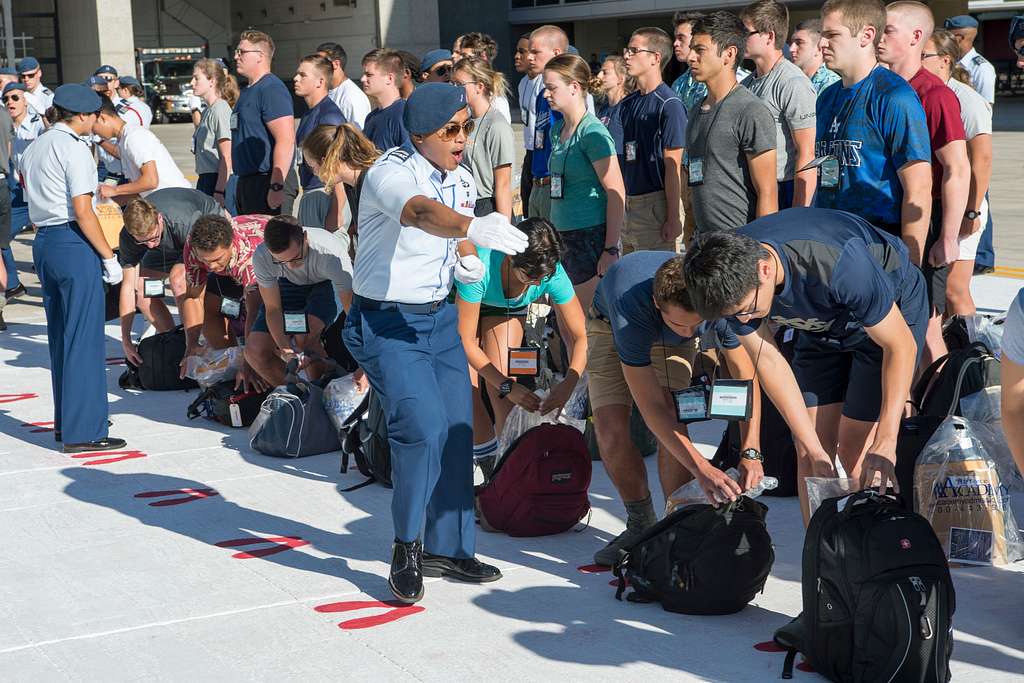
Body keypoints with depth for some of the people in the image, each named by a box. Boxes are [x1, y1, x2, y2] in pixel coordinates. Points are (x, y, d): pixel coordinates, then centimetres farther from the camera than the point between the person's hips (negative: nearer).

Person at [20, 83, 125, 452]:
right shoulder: (74, 149, -12)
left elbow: (32, 198, 14)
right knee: (84, 339, -5)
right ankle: (83, 431, -3)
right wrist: (109, 257, -11)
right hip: (74, 243, -9)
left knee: (60, 337, 16)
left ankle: (64, 423, 23)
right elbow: (82, 213, -17)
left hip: (43, 242, 9)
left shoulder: (33, 149, 14)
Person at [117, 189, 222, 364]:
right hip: (171, 245, 6)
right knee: (141, 288, -10)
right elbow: (128, 286, -22)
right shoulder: (128, 238, -27)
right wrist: (126, 341, -25)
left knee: (178, 279, -31)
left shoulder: (184, 221, -43)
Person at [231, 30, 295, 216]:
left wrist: (276, 186, -27)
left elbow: (286, 141, -23)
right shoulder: (247, 92, 18)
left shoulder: (272, 89, -14)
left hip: (264, 183, -10)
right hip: (245, 183, 10)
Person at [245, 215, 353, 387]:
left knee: (305, 336, -33)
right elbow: (272, 308, -19)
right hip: (290, 286, 3)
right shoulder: (262, 257, -30)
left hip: (327, 285, -3)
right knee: (255, 351, -13)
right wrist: (286, 350, -35)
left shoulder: (331, 253, -39)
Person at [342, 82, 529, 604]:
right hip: (385, 322, -7)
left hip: (439, 316, 7)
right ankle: (406, 550, -1)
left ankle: (447, 547, 23)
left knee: (457, 429, 6)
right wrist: (473, 227, -64)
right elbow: (422, 213, -45)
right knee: (423, 426, -20)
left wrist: (460, 257, -2)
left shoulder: (461, 178, 3)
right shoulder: (391, 173, -22)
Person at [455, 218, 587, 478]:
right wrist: (507, 386, -41)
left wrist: (569, 383, -43)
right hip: (462, 302, -2)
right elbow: (465, 341, -37)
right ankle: (490, 471, -3)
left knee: (502, 398, -11)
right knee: (469, 389, -13)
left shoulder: (552, 273, -34)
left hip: (508, 309, 2)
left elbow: (580, 336, -26)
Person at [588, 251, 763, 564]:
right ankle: (641, 524, 6)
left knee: (672, 418, -22)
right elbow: (651, 407, -45)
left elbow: (745, 374, -29)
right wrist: (703, 470, -53)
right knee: (610, 430, -17)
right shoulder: (630, 305, -45)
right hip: (609, 327, -2)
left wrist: (750, 452, -41)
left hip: (672, 343, 2)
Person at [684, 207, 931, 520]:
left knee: (854, 450, -12)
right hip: (823, 323, 5)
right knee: (808, 452, -2)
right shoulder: (731, 277, -26)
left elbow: (901, 346, -31)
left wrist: (885, 444, -37)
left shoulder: (836, 265, -42)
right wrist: (813, 449, -19)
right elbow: (768, 361, -15)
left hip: (893, 310, -5)